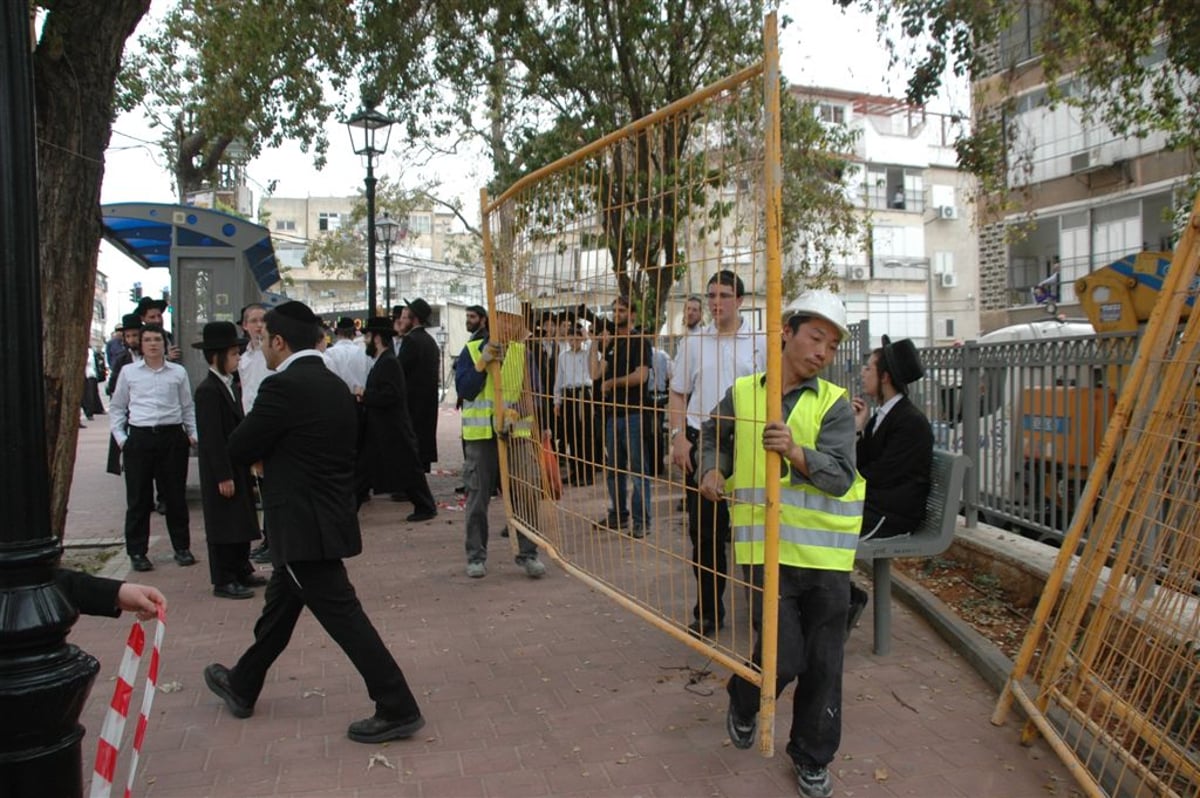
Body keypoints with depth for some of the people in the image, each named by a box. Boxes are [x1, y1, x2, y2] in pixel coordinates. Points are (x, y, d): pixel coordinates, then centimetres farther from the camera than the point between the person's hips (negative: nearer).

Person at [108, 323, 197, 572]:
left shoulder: (178, 372, 8)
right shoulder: (129, 372, 8)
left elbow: (188, 407, 14)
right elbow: (117, 407, 14)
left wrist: (193, 434, 4)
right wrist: (120, 437, 4)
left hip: (172, 436, 0)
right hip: (139, 437, 0)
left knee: (175, 495, 6)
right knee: (138, 498, 3)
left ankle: (182, 547, 17)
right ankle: (137, 552, 13)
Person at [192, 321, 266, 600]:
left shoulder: (232, 387, 13)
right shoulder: (208, 391, -16)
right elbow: (212, 438, -19)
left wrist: (247, 471, 16)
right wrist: (223, 476, -20)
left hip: (238, 469, 9)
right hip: (221, 472, -9)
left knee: (242, 522, 15)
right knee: (224, 525, -1)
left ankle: (242, 571, 26)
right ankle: (223, 581, 8)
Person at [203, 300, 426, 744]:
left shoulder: (284, 387, -18)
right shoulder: (334, 385, 9)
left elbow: (239, 449, -11)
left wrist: (262, 453, 8)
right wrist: (271, 454, 6)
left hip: (304, 525, -10)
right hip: (327, 516, 10)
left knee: (342, 615, -4)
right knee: (279, 605, 23)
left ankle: (398, 709, 3)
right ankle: (242, 687, 43)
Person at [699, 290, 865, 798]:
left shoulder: (834, 405, -2)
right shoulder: (742, 392, 2)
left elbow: (841, 476, -14)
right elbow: (713, 432, 21)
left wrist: (797, 453, -30)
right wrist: (713, 470, 4)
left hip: (825, 549, 1)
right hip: (767, 544, -1)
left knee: (822, 663, 11)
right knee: (782, 656, -5)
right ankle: (743, 701, 31)